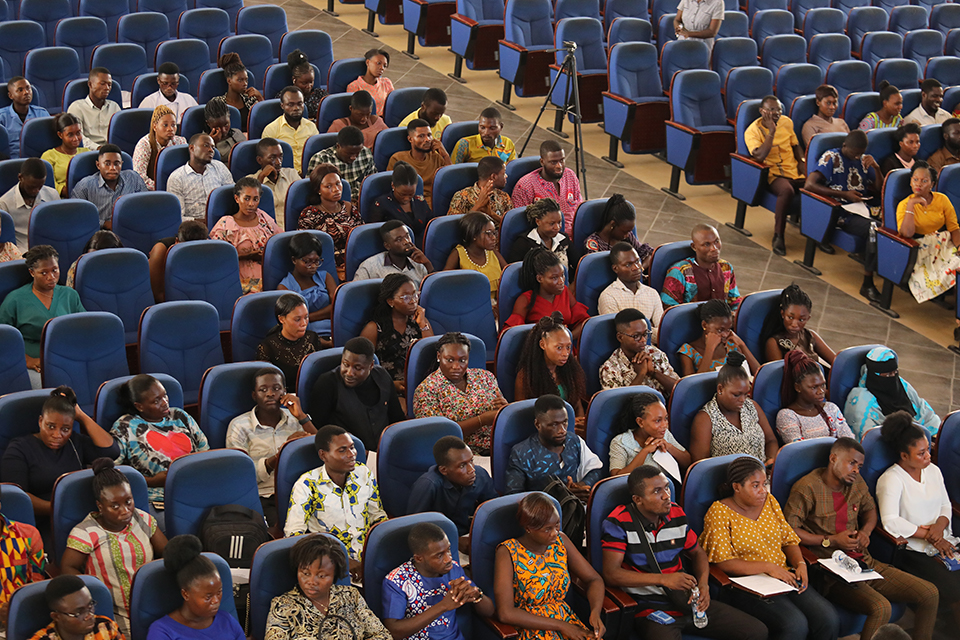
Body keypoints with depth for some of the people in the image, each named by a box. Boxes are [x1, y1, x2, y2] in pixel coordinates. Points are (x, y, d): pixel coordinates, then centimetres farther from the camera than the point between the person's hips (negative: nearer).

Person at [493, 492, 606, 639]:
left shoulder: (560, 540, 4)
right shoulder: (508, 553, -12)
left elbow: (594, 579, 10)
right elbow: (505, 613, -19)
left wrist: (595, 612, -12)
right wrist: (560, 626, -18)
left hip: (566, 620, 5)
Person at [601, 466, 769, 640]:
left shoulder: (676, 513, 10)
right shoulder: (619, 523, -9)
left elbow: (697, 552, 23)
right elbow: (611, 574, -16)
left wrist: (703, 584, 2)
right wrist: (664, 579, -21)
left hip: (688, 601, 6)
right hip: (651, 609, -6)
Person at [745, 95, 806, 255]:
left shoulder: (787, 122, 11)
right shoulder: (752, 131, -5)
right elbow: (760, 156, -20)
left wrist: (802, 161, 5)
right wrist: (771, 131, -18)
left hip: (794, 171, 5)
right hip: (773, 174, -5)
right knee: (787, 190, -39)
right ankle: (778, 237, -28)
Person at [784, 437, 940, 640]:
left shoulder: (857, 483, 13)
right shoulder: (807, 487, -9)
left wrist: (865, 532, 9)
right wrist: (831, 540, -13)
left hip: (865, 562, 8)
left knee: (929, 594, -2)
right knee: (880, 608, -33)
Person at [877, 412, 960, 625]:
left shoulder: (933, 470, 14)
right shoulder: (891, 479, -8)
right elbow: (891, 522, -18)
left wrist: (940, 524, -5)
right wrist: (928, 535, -15)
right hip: (912, 551, -6)